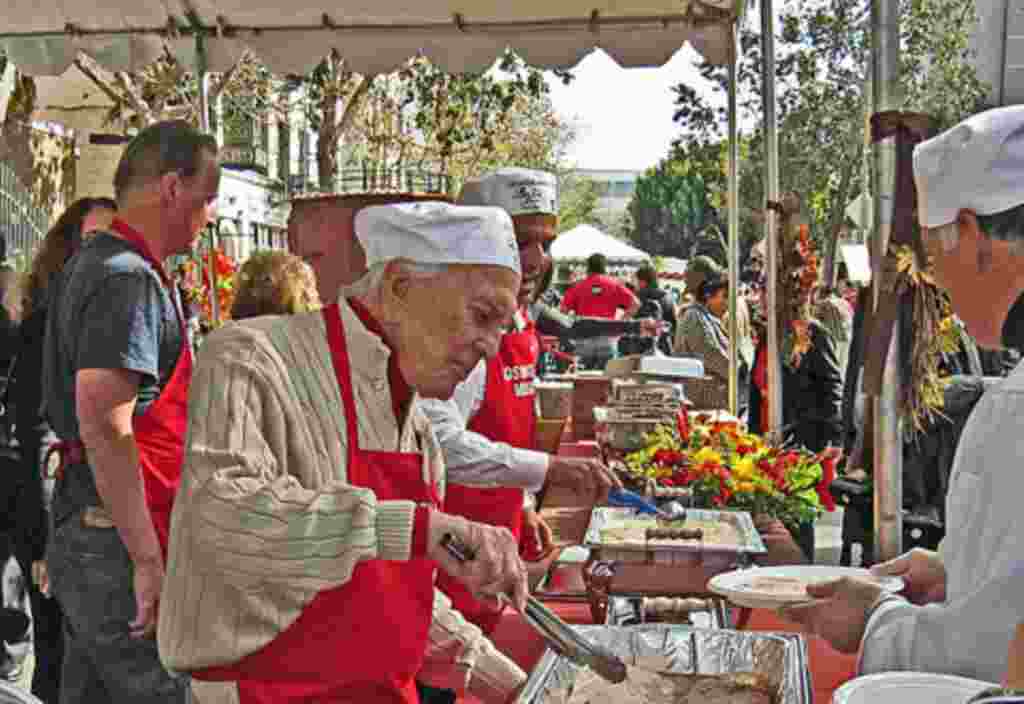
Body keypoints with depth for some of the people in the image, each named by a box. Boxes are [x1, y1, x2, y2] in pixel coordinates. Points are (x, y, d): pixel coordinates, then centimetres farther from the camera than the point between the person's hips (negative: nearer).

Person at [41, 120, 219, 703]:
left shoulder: (94, 263, 17)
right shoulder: (130, 279, -17)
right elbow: (102, 420, -27)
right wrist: (147, 560, -24)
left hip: (83, 529, 10)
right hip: (116, 542, -10)